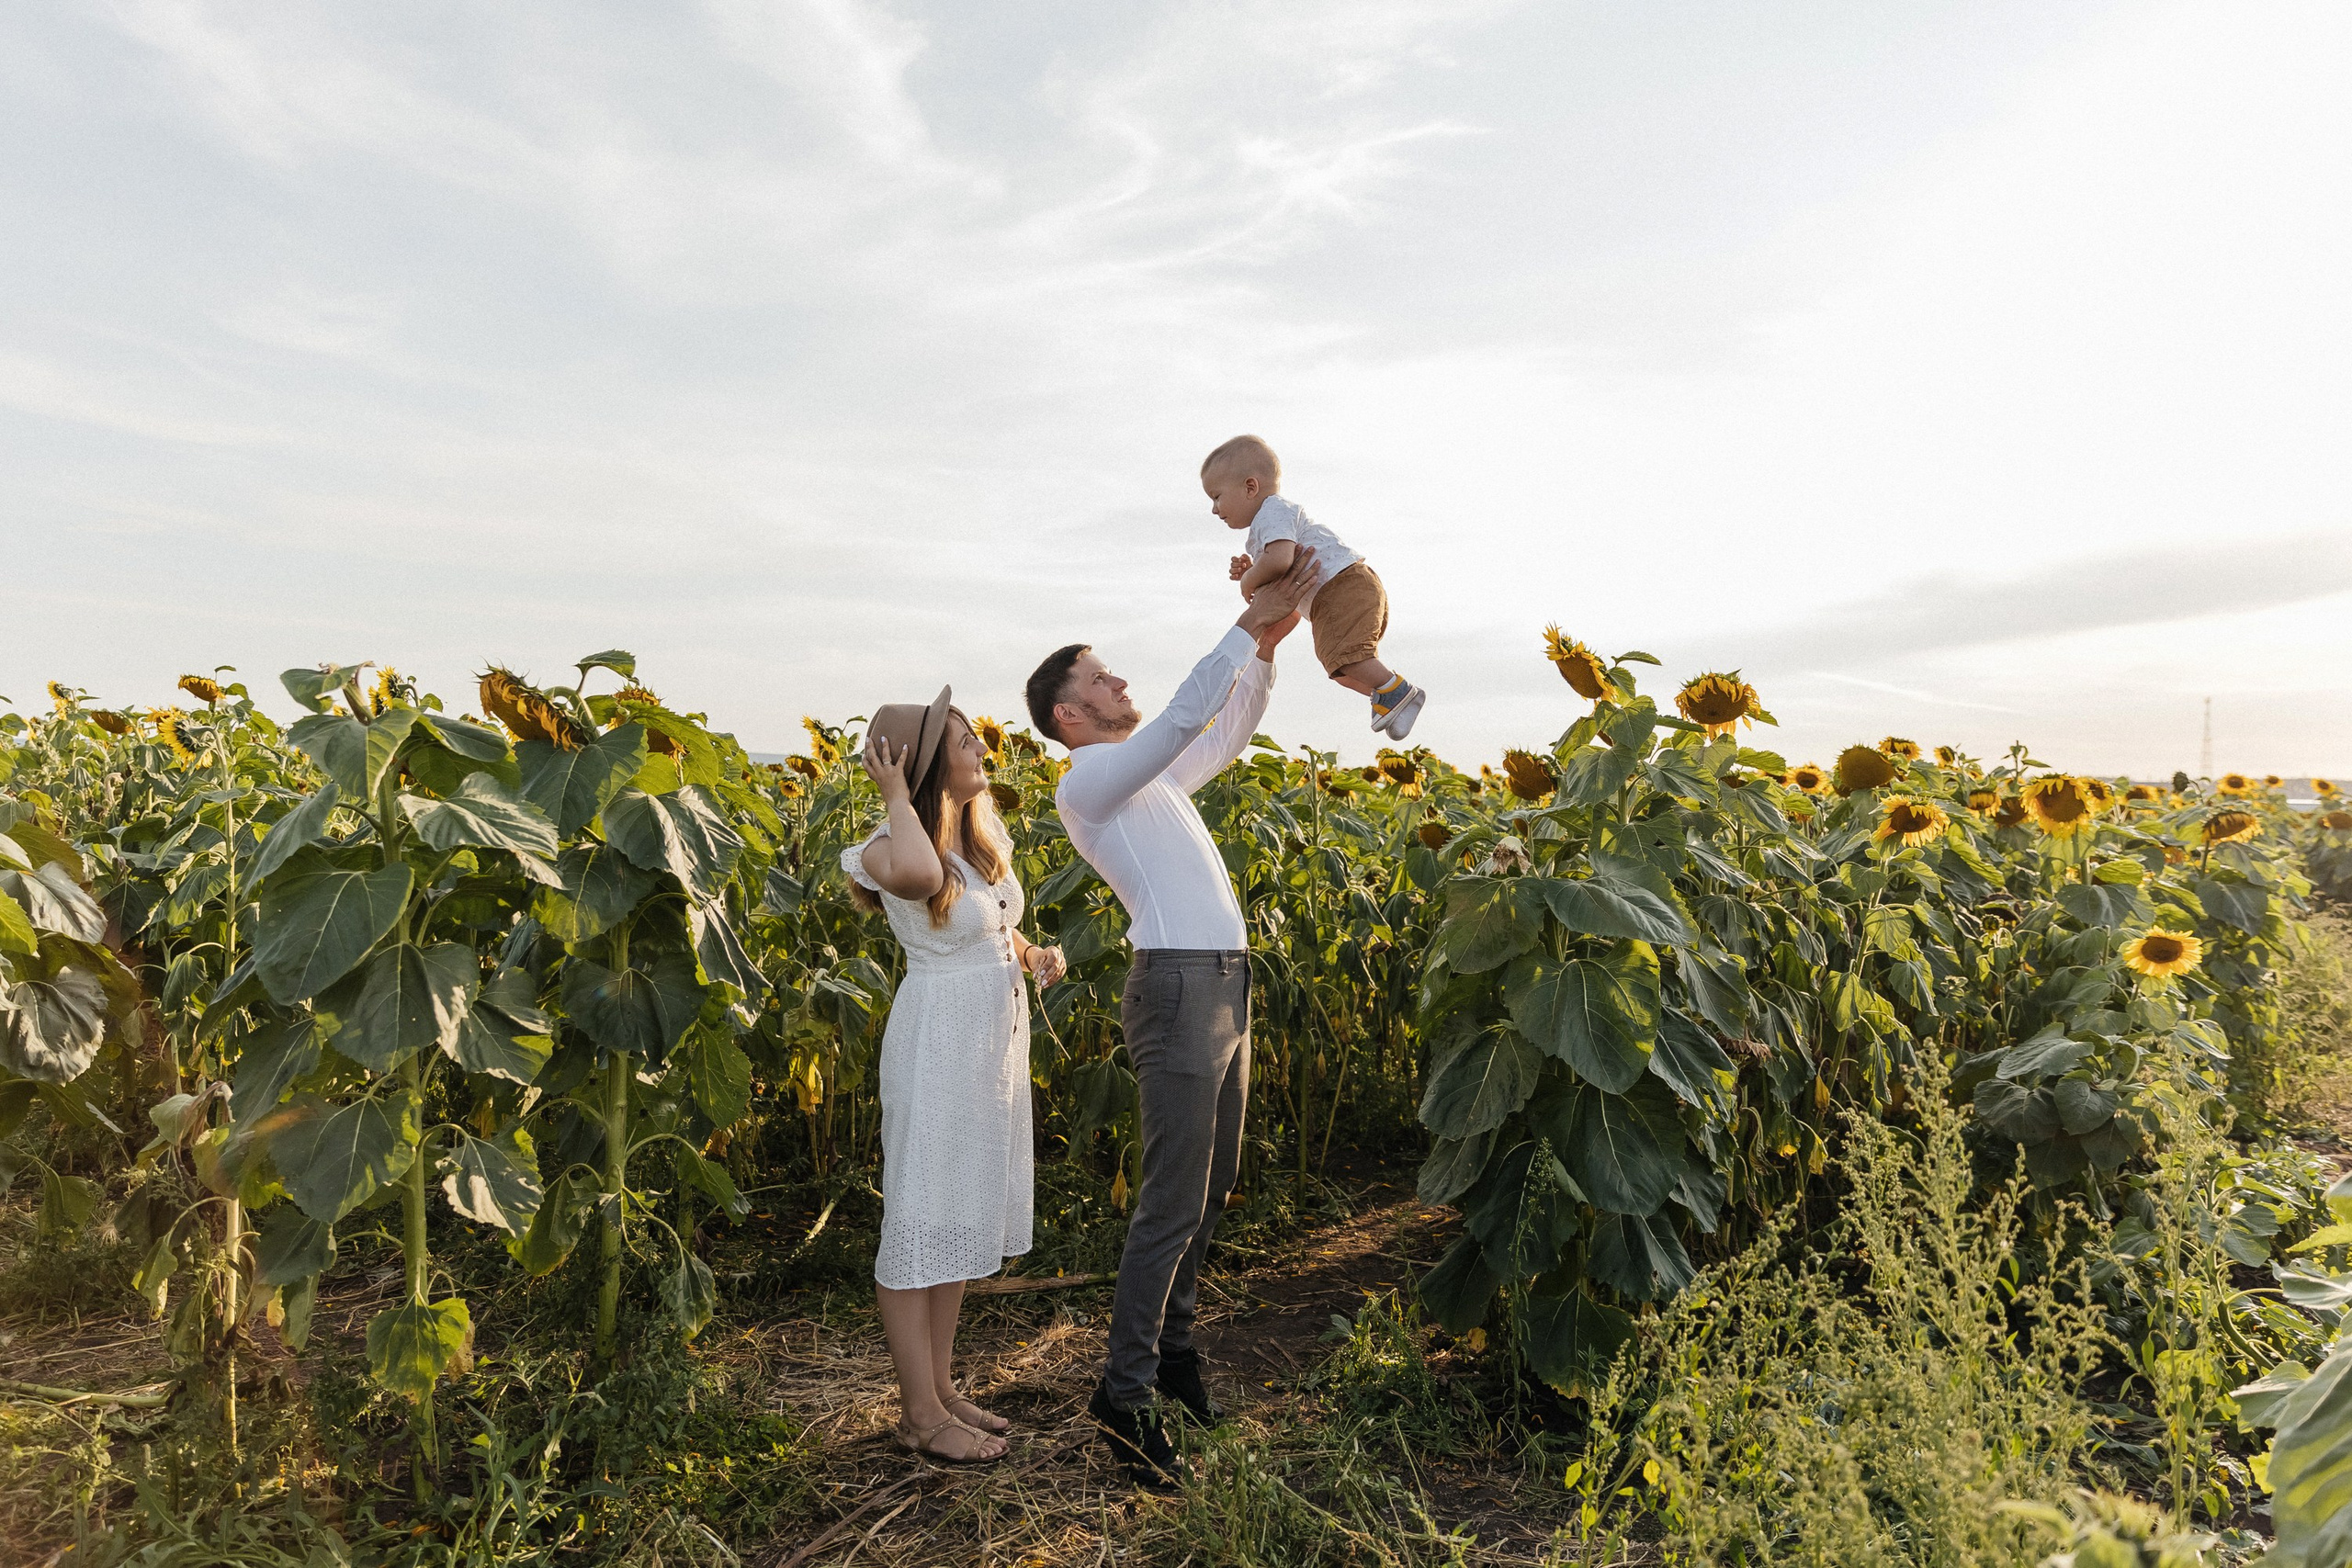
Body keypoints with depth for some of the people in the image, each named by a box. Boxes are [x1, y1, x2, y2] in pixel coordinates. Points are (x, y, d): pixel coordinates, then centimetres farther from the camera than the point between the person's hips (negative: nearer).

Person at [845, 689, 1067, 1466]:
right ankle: (921, 1414, 15)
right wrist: (897, 795, -26)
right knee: (921, 1220, 2)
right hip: (938, 1044, -9)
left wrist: (1036, 953, 2)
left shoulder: (984, 833, 7)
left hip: (994, 1041, 9)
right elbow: (919, 876, -44)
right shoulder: (898, 848, -17)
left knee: (963, 1216, 17)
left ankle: (940, 1387, 31)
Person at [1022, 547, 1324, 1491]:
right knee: (1172, 1202, -6)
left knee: (1211, 1187, 15)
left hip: (1225, 988, 9)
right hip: (1178, 989, -9)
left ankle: (1171, 1341, 29)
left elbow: (1226, 736, 27)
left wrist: (1268, 645, 14)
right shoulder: (1085, 784, -7)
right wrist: (1250, 624, -12)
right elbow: (1186, 715, -18)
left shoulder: (1152, 781, 20)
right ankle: (1126, 1391, 5)